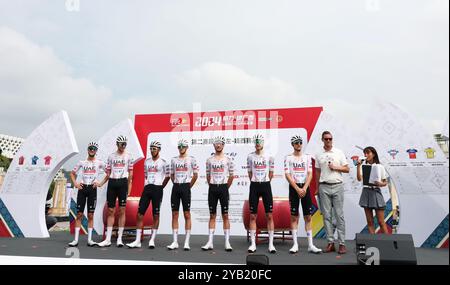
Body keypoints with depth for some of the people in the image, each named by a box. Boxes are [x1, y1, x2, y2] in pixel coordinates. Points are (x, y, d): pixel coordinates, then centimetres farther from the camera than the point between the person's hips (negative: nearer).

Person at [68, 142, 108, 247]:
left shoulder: (99, 163, 3)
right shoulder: (82, 162, 9)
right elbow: (72, 173, 18)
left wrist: (101, 183, -5)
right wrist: (75, 183, 3)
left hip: (92, 188, -1)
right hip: (82, 188, 2)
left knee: (90, 215, 3)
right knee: (79, 214, 2)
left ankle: (89, 239, 9)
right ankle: (76, 240, 7)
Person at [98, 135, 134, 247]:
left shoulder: (128, 156, 5)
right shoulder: (111, 156, 11)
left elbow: (130, 173, 5)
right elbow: (108, 172, 13)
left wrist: (129, 187, -1)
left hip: (123, 182, -2)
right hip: (112, 183, 2)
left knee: (121, 210, 0)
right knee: (110, 211, 5)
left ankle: (119, 238, 7)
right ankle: (108, 239, 11)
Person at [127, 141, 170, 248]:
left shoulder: (163, 162, -3)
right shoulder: (147, 161, 12)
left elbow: (167, 176, 4)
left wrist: (160, 187, 4)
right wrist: (148, 184, 13)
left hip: (157, 189, -4)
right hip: (147, 188, 5)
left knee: (156, 215, 2)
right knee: (139, 214, 0)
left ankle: (152, 240, 10)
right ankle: (137, 241, 7)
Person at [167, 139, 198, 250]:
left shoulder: (191, 159, 1)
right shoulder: (174, 160, 12)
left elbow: (195, 175, 0)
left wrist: (189, 186, -1)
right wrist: (176, 184, 10)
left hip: (185, 187, -4)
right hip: (175, 187, 4)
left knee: (187, 214, -1)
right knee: (174, 214, 5)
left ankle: (187, 242, 4)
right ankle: (175, 242, 12)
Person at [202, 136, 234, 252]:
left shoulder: (228, 160, 1)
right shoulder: (209, 160, 8)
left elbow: (231, 176, 4)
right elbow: (208, 175, 13)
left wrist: (225, 188, 5)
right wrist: (213, 186, 9)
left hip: (223, 187, -2)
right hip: (212, 188, 2)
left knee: (225, 215, 0)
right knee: (212, 215, 6)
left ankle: (227, 242, 7)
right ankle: (210, 242, 11)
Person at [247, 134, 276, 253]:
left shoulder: (269, 156, 1)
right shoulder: (250, 156, 4)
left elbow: (271, 173, 9)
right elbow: (250, 173, 11)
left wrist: (264, 183, 8)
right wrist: (256, 183, 9)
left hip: (266, 185, -1)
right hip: (254, 186, 1)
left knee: (269, 215, 0)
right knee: (253, 216, 3)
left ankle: (271, 244, 9)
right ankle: (253, 244, 11)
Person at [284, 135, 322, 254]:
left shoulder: (307, 157, 8)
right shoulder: (288, 158, 1)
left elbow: (310, 174, 1)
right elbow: (288, 175, -6)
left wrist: (304, 188, -11)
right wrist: (298, 189, -12)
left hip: (305, 188, 2)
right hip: (294, 188, -2)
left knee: (308, 217, 3)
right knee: (294, 217, 1)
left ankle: (310, 245, 8)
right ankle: (295, 244, 8)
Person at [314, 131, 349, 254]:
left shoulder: (339, 153, 5)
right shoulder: (319, 155, 9)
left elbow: (347, 169, 5)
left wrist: (335, 167, -10)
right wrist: (317, 189, 10)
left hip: (337, 186, -2)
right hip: (324, 187, 2)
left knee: (339, 215, -2)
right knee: (326, 215, 3)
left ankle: (342, 243, 4)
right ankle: (330, 242, 10)